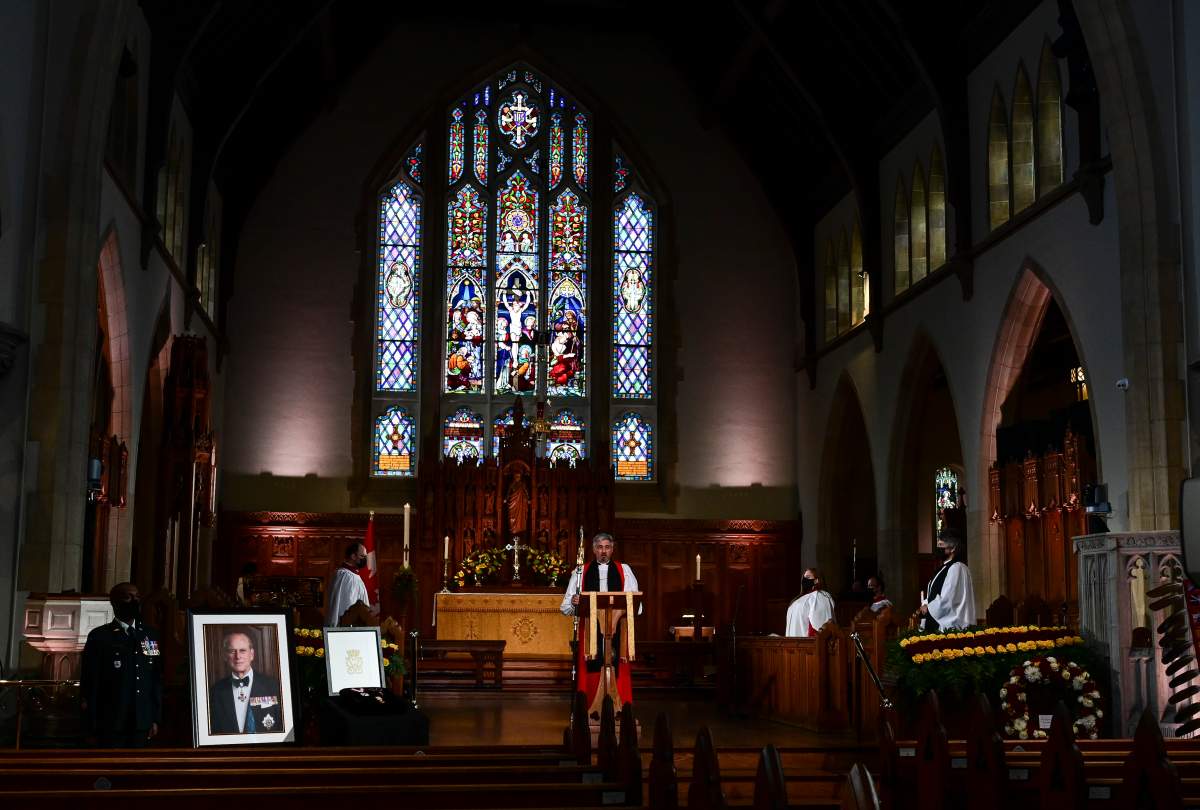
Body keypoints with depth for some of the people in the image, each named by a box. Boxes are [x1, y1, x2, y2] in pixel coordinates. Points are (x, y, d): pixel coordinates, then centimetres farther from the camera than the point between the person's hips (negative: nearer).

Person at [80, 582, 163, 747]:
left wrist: (156, 718, 6)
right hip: (111, 723, -3)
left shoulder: (150, 635, 10)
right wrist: (92, 726, -5)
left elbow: (157, 679, 10)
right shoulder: (99, 636, -1)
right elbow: (89, 682, -2)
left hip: (141, 723, 3)